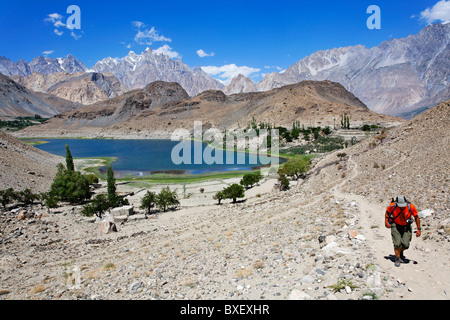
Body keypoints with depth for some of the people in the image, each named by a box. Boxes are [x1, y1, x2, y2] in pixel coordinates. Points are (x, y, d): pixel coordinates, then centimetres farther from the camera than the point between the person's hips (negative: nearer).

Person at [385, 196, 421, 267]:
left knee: (406, 244, -7)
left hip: (406, 227, 1)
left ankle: (400, 252, 29)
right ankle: (397, 259, 11)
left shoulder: (411, 207, -22)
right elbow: (387, 211, 0)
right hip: (395, 226, -1)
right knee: (397, 244, -11)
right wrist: (386, 222, -7)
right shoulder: (393, 206, -23)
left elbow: (416, 217, -5)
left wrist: (418, 229, -3)